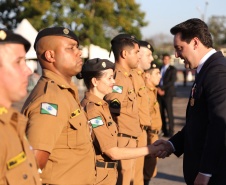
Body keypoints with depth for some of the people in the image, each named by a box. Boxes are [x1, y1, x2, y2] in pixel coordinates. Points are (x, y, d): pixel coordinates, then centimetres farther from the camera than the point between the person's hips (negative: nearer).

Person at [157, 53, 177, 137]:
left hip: (168, 93, -5)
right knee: (161, 112, 2)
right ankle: (164, 131, 8)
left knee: (169, 112, -6)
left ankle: (170, 131, -1)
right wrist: (158, 89, -4)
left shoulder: (172, 69, 4)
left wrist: (162, 88, -13)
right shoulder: (160, 69, 18)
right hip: (159, 94, 5)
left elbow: (172, 81, -7)